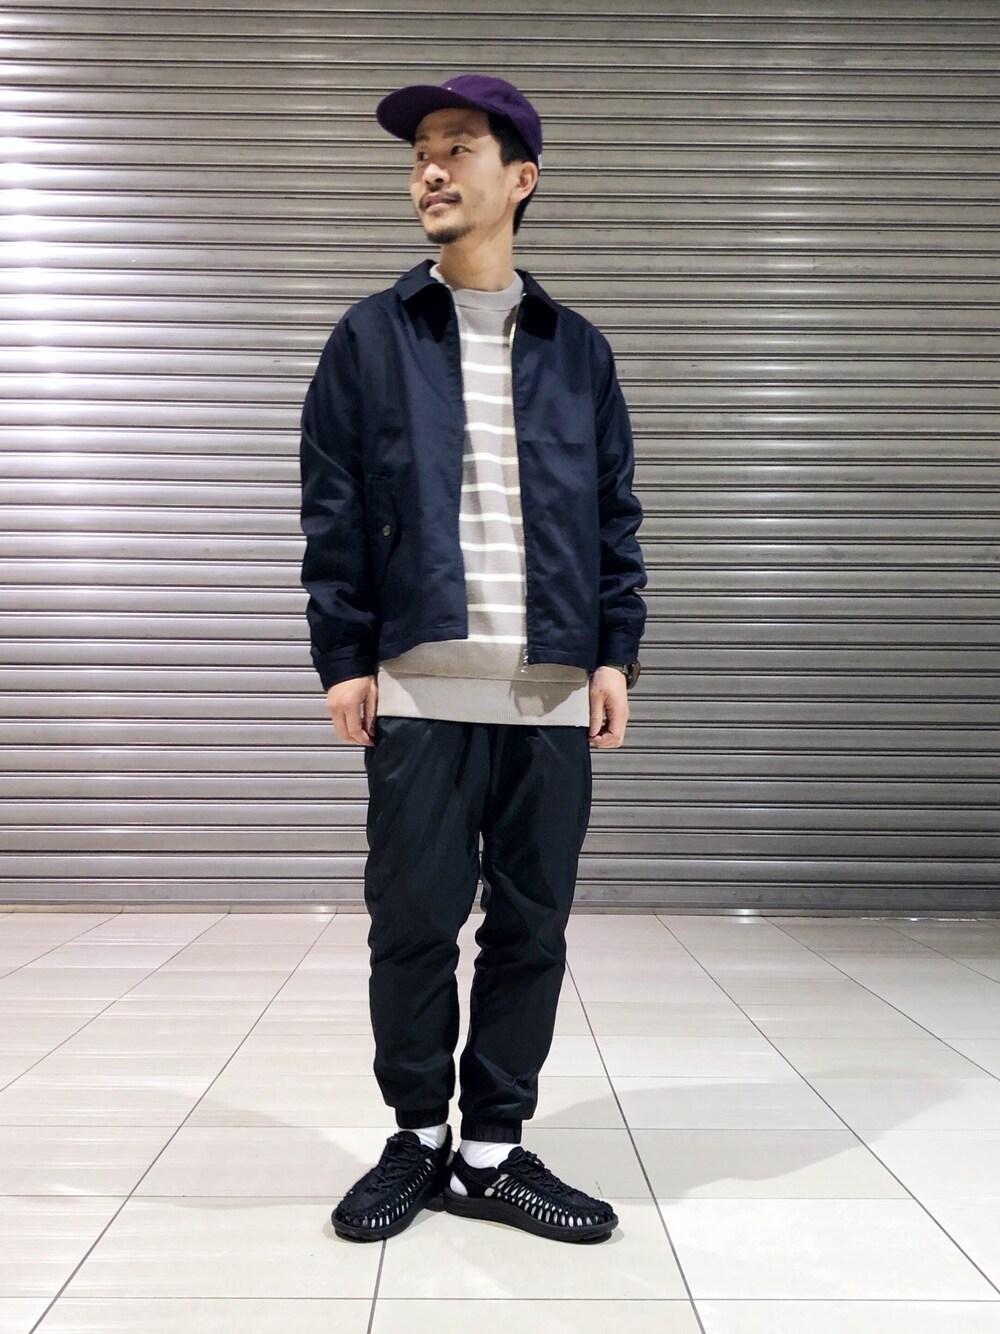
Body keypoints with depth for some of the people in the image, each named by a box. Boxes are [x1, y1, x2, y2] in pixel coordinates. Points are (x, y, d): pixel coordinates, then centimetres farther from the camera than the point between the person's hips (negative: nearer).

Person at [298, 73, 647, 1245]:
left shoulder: (578, 349, 13)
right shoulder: (370, 338, 8)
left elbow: (616, 514, 11)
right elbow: (331, 511, 4)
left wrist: (615, 653, 2)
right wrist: (343, 656, -4)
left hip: (551, 692, 2)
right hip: (418, 687, -1)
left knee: (532, 928, 6)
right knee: (413, 924, 4)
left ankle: (492, 1151, 21)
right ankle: (418, 1138, 23)